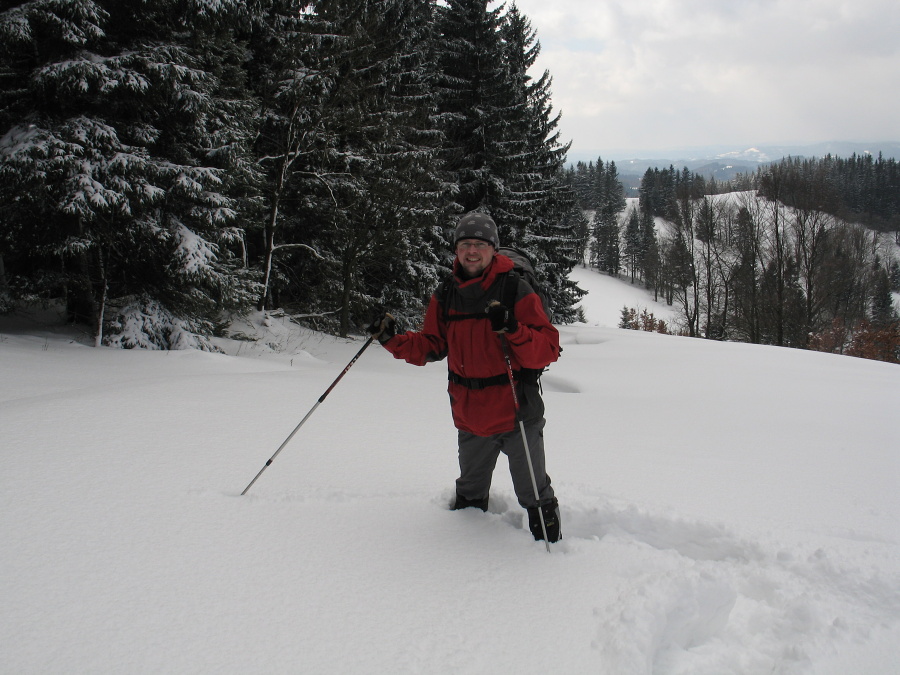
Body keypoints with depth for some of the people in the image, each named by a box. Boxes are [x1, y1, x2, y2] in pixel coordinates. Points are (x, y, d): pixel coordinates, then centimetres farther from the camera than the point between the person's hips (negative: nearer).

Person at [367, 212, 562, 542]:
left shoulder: (516, 290, -12)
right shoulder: (445, 296, 2)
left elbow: (547, 351, -17)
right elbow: (430, 347, 9)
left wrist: (513, 331, -34)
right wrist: (393, 340, -6)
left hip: (516, 412, -5)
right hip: (470, 416, 5)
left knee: (534, 496, 8)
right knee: (469, 494, 26)